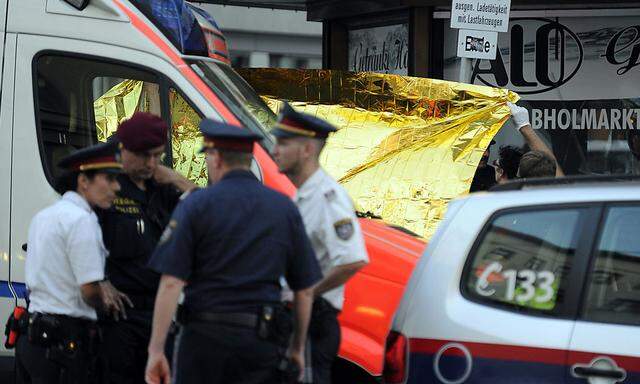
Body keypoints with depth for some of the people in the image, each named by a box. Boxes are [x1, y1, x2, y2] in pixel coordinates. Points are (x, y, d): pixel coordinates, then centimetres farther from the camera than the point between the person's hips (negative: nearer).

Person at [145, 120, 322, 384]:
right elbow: (305, 290, 8)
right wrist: (297, 348, 19)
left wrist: (156, 350, -7)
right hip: (263, 341, 2)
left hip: (204, 334, -2)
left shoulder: (196, 205, -2)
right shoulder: (284, 208, 7)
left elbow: (170, 283, -9)